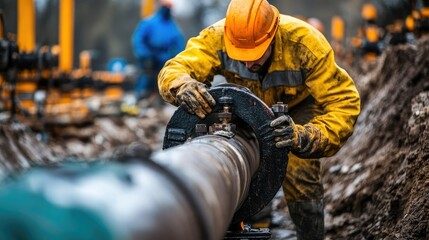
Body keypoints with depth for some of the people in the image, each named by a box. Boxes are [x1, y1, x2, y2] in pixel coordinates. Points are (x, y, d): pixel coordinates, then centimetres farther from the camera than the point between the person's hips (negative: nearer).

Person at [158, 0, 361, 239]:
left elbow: (344, 103, -41)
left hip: (299, 105, -2)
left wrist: (305, 137, -59)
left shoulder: (305, 43, -40)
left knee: (300, 175, -19)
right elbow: (173, 70, -36)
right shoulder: (217, 37, -34)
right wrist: (183, 86, -62)